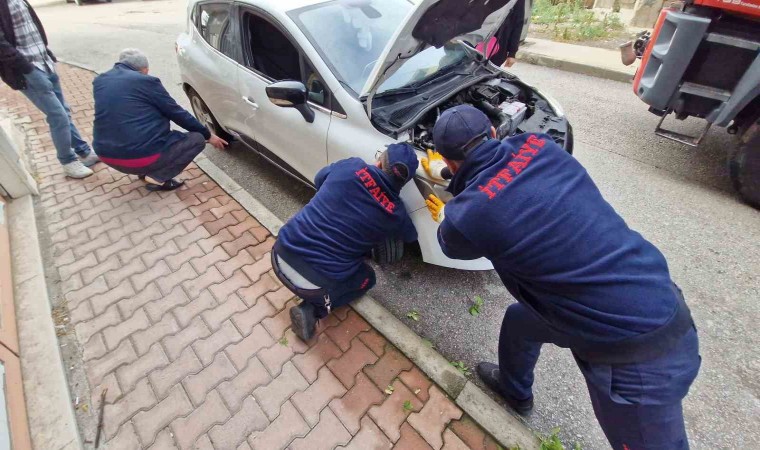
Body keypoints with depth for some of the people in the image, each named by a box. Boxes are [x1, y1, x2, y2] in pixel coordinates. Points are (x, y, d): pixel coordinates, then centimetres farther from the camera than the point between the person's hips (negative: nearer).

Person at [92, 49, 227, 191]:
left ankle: (144, 171, 22)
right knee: (197, 139, 6)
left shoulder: (99, 81, 13)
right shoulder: (146, 81, -5)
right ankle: (157, 178, -3)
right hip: (142, 157, -8)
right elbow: (177, 113, 1)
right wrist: (208, 135, 12)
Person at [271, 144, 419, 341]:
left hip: (281, 255, 5)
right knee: (367, 278, 25)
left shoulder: (350, 166, -4)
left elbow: (319, 179, 18)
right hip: (315, 282, -4)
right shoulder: (395, 214, -7)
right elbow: (411, 236, 16)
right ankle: (315, 309, 7)